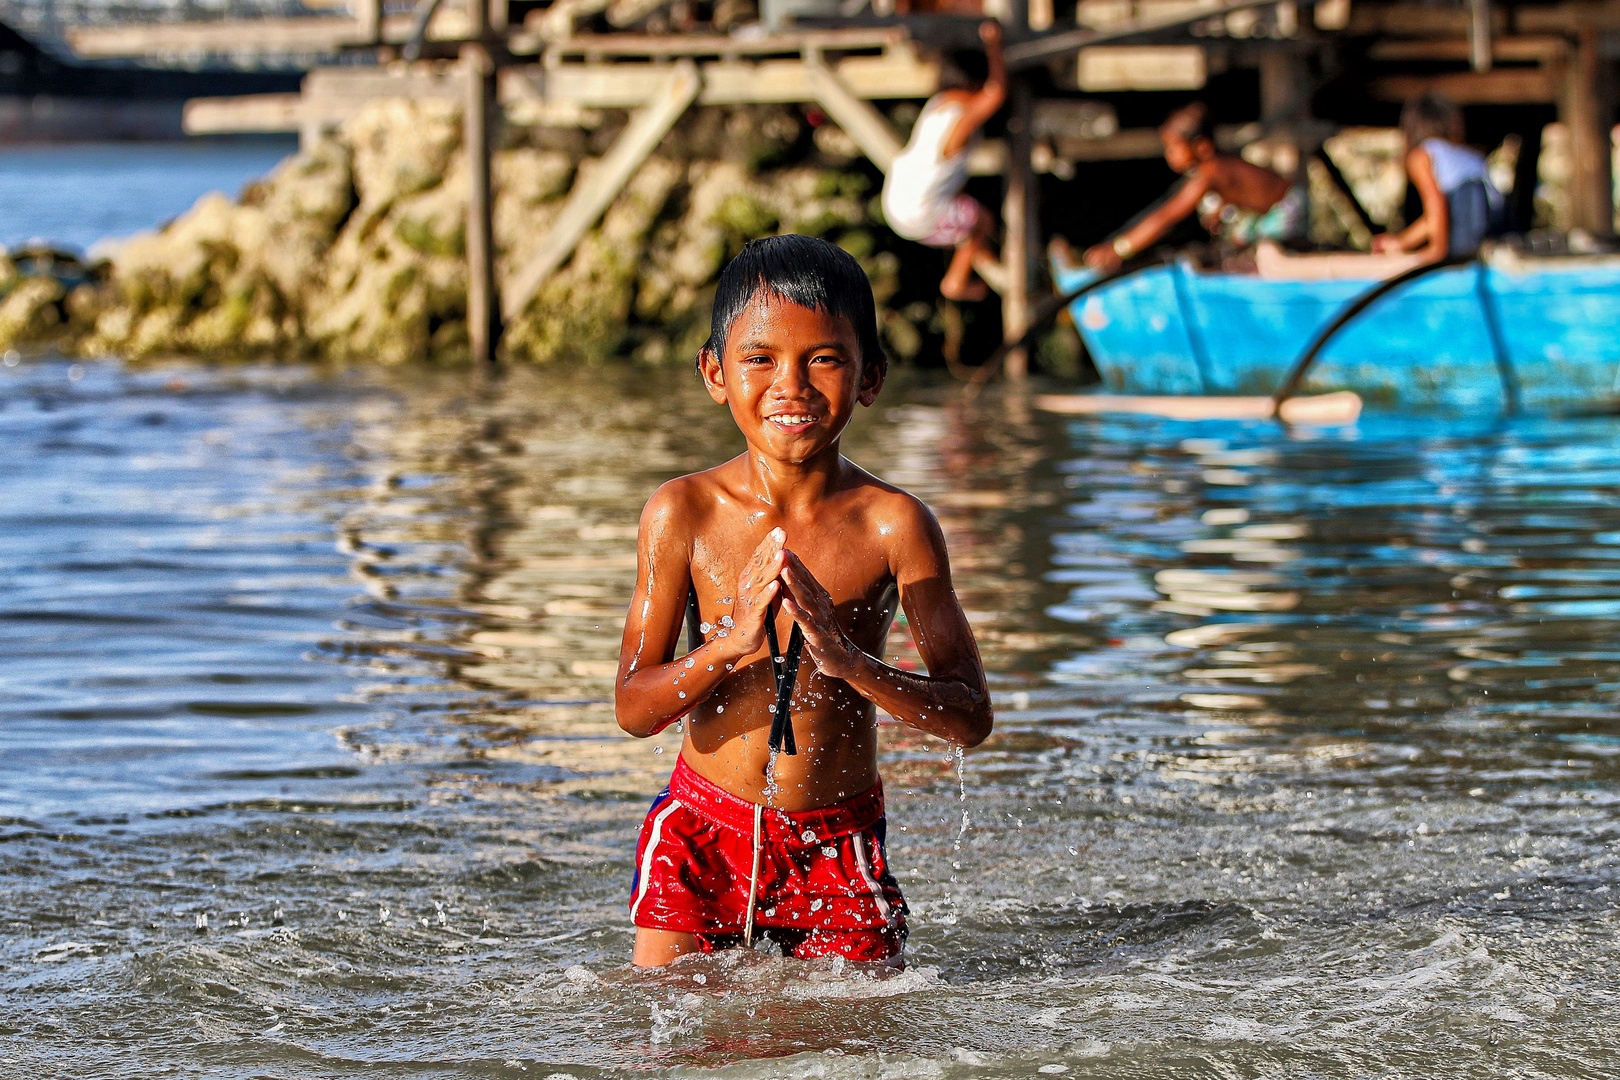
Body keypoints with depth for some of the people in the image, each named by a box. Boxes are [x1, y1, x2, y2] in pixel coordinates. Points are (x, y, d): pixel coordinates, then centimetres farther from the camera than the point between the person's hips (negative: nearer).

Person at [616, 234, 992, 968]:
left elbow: (971, 718, -14)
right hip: (703, 827, 0)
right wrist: (731, 645, -27)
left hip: (837, 847, 0)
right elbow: (634, 709, -8)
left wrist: (847, 660, -31)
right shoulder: (684, 513, -8)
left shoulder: (891, 523, -11)